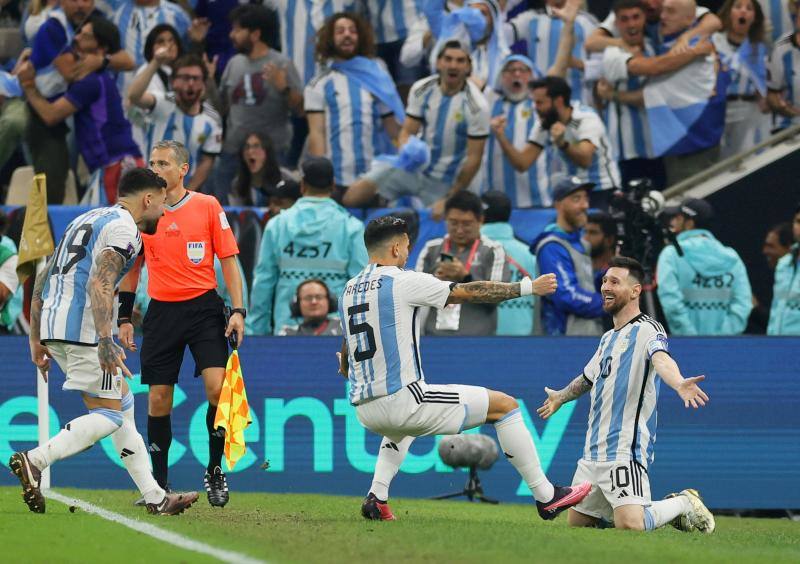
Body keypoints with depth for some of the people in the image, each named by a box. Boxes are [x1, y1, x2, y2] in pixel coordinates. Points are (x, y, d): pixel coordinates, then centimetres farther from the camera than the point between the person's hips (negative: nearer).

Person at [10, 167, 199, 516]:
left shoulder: (88, 219, 24)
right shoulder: (124, 228, -5)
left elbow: (43, 279, 24)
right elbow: (100, 283, -21)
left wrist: (36, 340, 25)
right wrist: (106, 342, -29)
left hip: (52, 326, 10)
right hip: (83, 327, -10)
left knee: (122, 401, 15)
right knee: (110, 415, -4)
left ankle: (154, 497, 15)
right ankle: (34, 461, -19)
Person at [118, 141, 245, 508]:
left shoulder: (207, 206, 0)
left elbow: (228, 261, 3)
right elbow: (131, 268, 14)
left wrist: (238, 310, -5)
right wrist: (124, 318, 10)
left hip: (204, 306, -2)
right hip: (161, 310, 2)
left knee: (217, 387, -16)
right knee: (158, 399, 1)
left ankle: (215, 470, 0)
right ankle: (159, 484, 12)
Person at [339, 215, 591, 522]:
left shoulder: (349, 290, 13)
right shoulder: (402, 281, -9)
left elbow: (344, 365, 23)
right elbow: (470, 292, -7)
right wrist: (528, 287, 2)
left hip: (364, 411, 8)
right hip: (402, 399, -8)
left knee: (400, 426, 44)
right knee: (504, 405, 4)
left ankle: (376, 498, 22)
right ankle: (546, 497, 6)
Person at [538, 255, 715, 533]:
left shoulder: (647, 329, -9)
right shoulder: (608, 338, 17)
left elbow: (660, 359, -32)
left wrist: (678, 383, -54)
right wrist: (561, 397, 55)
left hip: (625, 450, -9)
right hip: (594, 450, 9)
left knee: (630, 526, -22)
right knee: (577, 521, 9)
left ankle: (683, 504, 6)